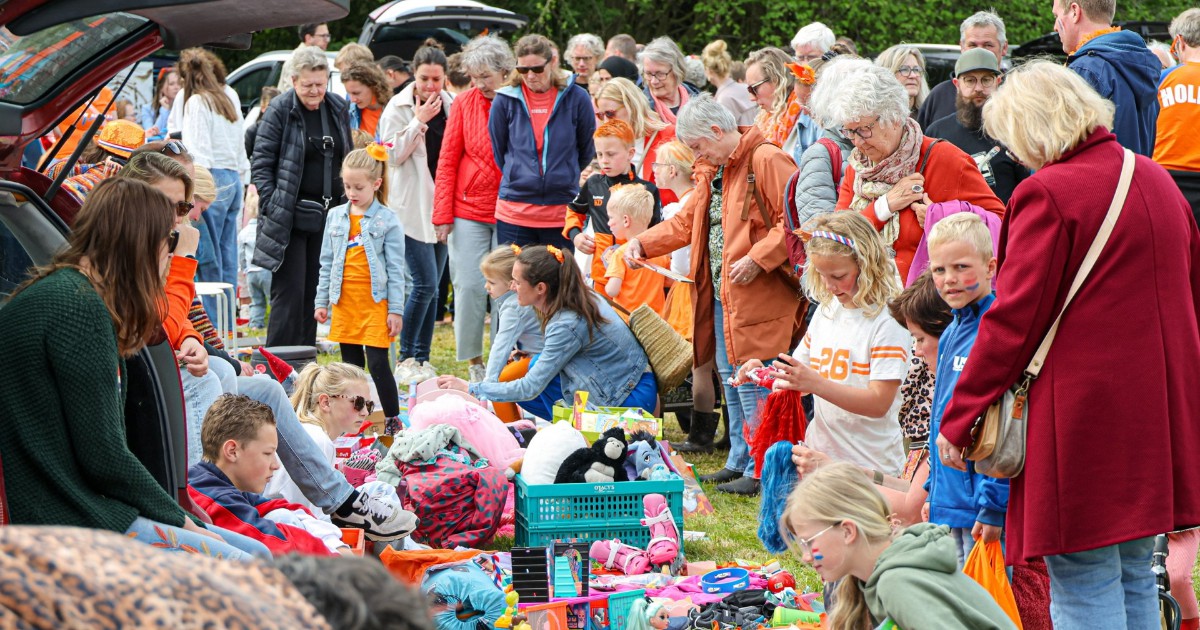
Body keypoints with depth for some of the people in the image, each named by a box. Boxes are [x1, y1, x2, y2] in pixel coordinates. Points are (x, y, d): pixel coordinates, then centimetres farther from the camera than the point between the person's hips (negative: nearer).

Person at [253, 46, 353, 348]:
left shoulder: (338, 108, 9)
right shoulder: (279, 110, -8)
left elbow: (347, 160, 19)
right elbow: (261, 163, -7)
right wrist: (272, 208, -15)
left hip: (327, 216, 5)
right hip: (289, 218, -5)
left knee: (315, 292, 8)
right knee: (289, 292, -7)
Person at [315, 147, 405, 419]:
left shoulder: (387, 220, -4)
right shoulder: (336, 216, 9)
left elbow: (395, 269, -3)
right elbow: (327, 263, 14)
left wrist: (396, 310, -6)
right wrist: (322, 301, 11)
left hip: (376, 303, -5)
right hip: (344, 302, 5)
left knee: (378, 364, -8)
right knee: (351, 364, 11)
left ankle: (393, 420, -1)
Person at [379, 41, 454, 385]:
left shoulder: (450, 105, 8)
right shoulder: (399, 107, -5)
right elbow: (393, 155, -11)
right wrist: (419, 121, -18)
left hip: (441, 205, 5)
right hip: (411, 205, -5)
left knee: (431, 286, 7)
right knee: (425, 283, -12)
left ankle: (422, 358, 13)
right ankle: (405, 360, -3)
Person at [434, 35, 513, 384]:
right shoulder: (465, 103, 2)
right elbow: (448, 161, 4)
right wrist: (443, 213, -1)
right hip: (469, 210, 1)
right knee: (469, 286, -2)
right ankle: (474, 362, 8)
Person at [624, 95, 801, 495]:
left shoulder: (767, 160, -13)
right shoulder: (712, 171, 17)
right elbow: (686, 222, 23)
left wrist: (757, 258, -23)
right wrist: (642, 244, 9)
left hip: (759, 295, -10)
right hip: (720, 295, 10)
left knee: (752, 383, -9)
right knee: (731, 380, 16)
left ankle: (761, 470, -3)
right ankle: (739, 461, 25)